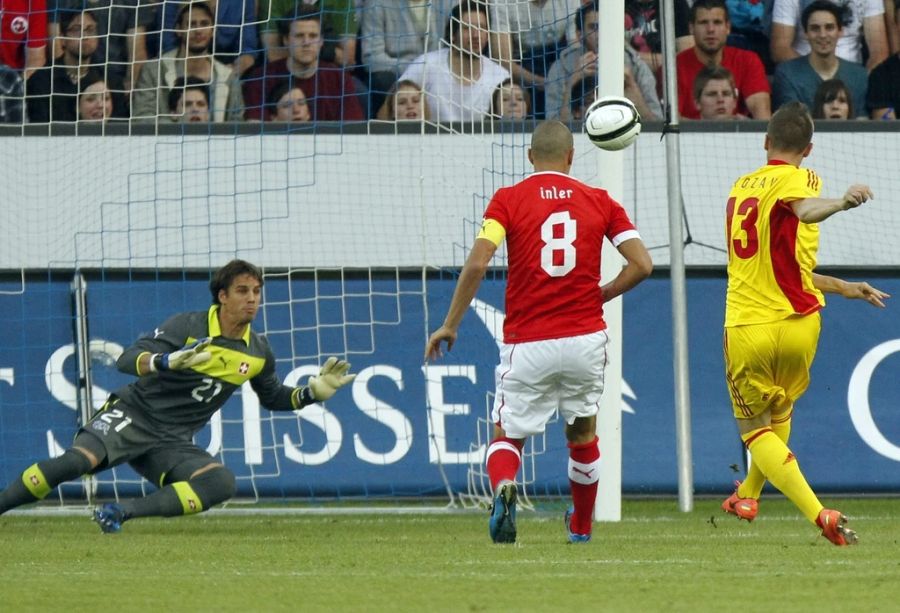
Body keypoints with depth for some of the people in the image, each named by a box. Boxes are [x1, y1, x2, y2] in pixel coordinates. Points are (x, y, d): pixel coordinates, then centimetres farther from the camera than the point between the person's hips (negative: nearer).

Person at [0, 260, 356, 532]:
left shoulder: (259, 353, 7)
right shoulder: (188, 327, -9)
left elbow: (273, 398, 27)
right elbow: (127, 361, -18)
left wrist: (313, 392, 8)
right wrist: (168, 361, -37)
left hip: (172, 443, 5)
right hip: (133, 415, -5)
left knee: (221, 483, -26)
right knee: (78, 460, -33)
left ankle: (123, 512, -25)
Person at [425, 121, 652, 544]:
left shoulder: (508, 199, -1)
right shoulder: (599, 201, 5)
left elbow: (477, 263, -13)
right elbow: (641, 264, -1)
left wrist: (450, 325, -5)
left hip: (527, 344, -2)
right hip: (585, 339, 2)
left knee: (507, 435, 10)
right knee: (583, 432, 24)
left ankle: (503, 486, -23)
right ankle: (581, 528, 36)